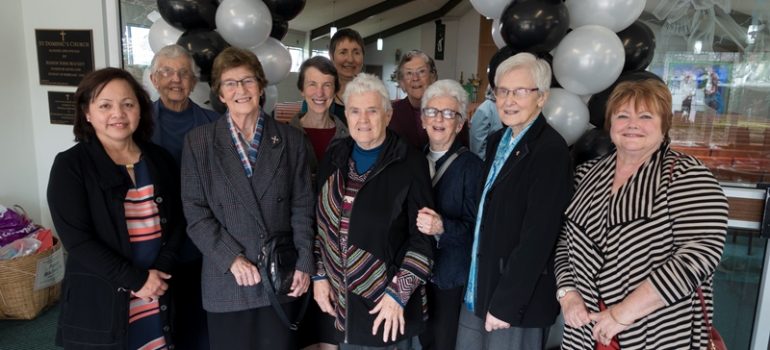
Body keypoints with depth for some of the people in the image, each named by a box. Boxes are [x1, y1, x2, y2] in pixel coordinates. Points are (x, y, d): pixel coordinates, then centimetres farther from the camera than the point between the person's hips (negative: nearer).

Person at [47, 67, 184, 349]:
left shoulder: (160, 159, 5)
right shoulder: (70, 165, -7)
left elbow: (177, 220, 7)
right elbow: (76, 240, -12)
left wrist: (162, 270, -8)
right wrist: (136, 279, -14)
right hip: (98, 300, -3)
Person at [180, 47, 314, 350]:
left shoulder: (290, 139, 4)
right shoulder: (198, 141, 0)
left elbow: (302, 206, 2)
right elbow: (195, 212, -3)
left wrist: (304, 264, -5)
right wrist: (232, 259, -12)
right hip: (227, 281, -1)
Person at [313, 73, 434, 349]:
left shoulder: (410, 163, -11)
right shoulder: (334, 158, 3)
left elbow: (422, 236, -11)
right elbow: (321, 222, 10)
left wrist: (398, 293, -13)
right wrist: (319, 275, 6)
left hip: (388, 301, -4)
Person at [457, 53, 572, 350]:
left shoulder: (550, 150, -16)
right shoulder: (497, 140, 8)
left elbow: (538, 236, -20)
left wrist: (505, 303, -18)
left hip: (518, 301, -7)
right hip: (478, 289, 7)